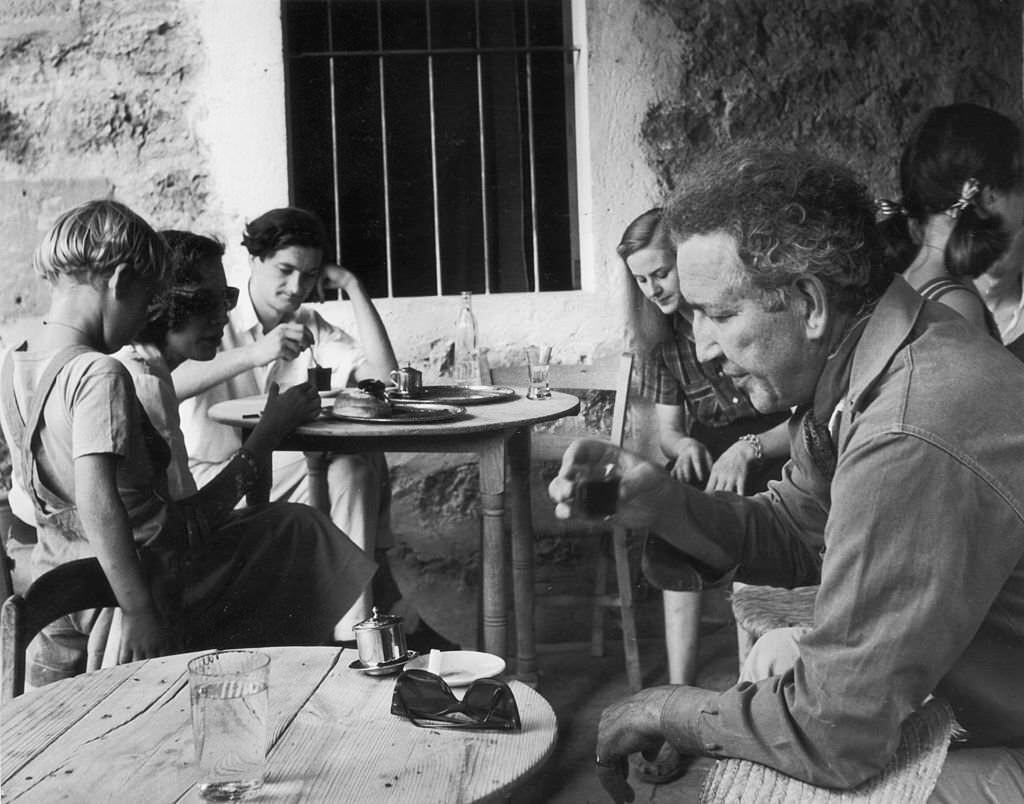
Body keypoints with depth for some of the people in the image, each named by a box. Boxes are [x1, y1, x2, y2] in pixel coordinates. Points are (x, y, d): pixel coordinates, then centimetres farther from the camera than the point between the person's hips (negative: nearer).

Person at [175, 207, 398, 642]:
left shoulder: (309, 326, 11)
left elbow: (382, 373, -5)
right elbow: (165, 387, -27)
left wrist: (352, 285, -4)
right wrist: (254, 354, -38)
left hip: (289, 473, 5)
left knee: (363, 462, -23)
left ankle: (355, 626, -23)